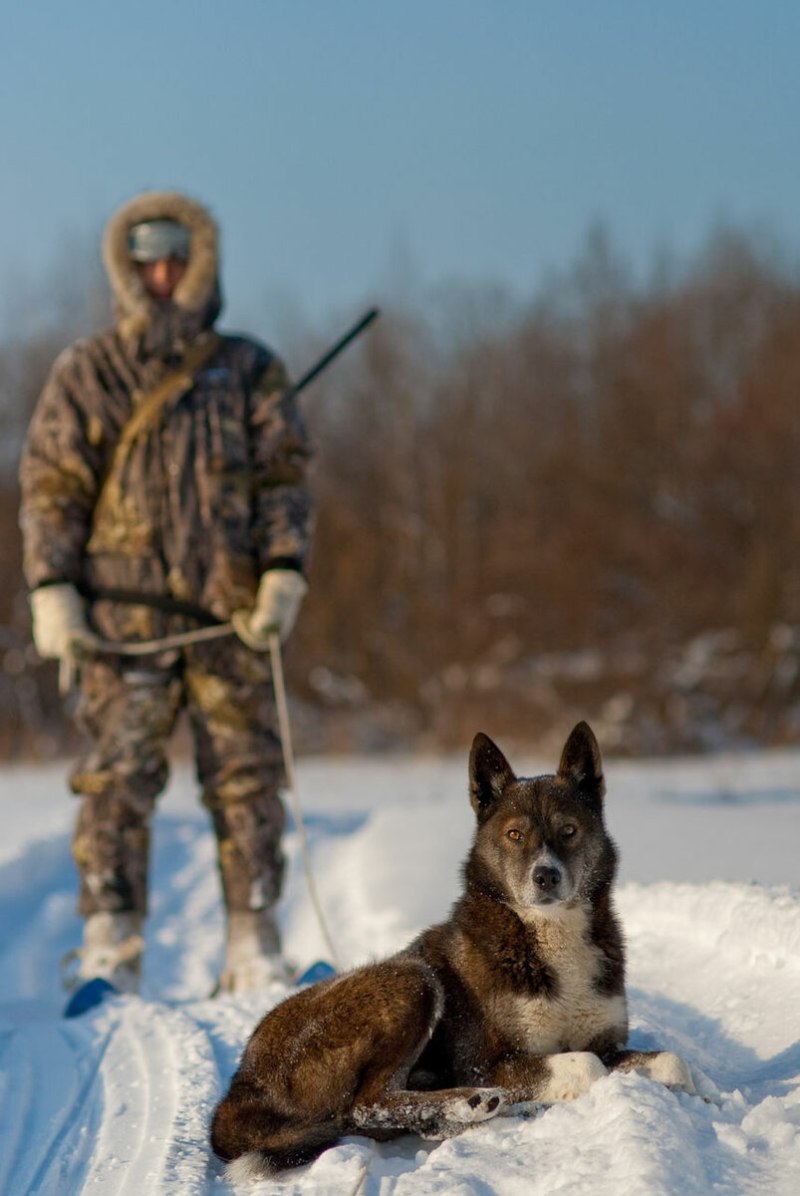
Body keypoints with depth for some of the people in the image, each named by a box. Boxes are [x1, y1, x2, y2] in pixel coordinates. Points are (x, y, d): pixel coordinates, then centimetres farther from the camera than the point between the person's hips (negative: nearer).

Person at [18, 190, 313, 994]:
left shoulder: (249, 371, 13)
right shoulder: (85, 375, 10)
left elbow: (284, 477, 10)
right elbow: (50, 488, 8)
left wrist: (283, 574, -5)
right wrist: (52, 592, -3)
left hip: (230, 614, 1)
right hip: (123, 610, -1)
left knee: (247, 777, 1)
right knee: (118, 777, -7)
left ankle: (254, 950, 6)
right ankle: (109, 948, -5)